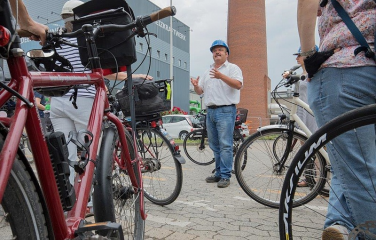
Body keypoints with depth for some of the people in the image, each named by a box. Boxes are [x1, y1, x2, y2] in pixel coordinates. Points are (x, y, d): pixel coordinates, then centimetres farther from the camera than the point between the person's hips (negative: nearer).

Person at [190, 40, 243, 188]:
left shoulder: (232, 68, 2)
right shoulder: (208, 72, 21)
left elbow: (238, 85, -15)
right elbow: (200, 91, 19)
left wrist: (222, 76, -27)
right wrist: (195, 86, -5)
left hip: (225, 111, -7)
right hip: (210, 111, 7)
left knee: (225, 145, -8)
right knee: (215, 146, 11)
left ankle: (225, 176, -2)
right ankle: (219, 173, 20)